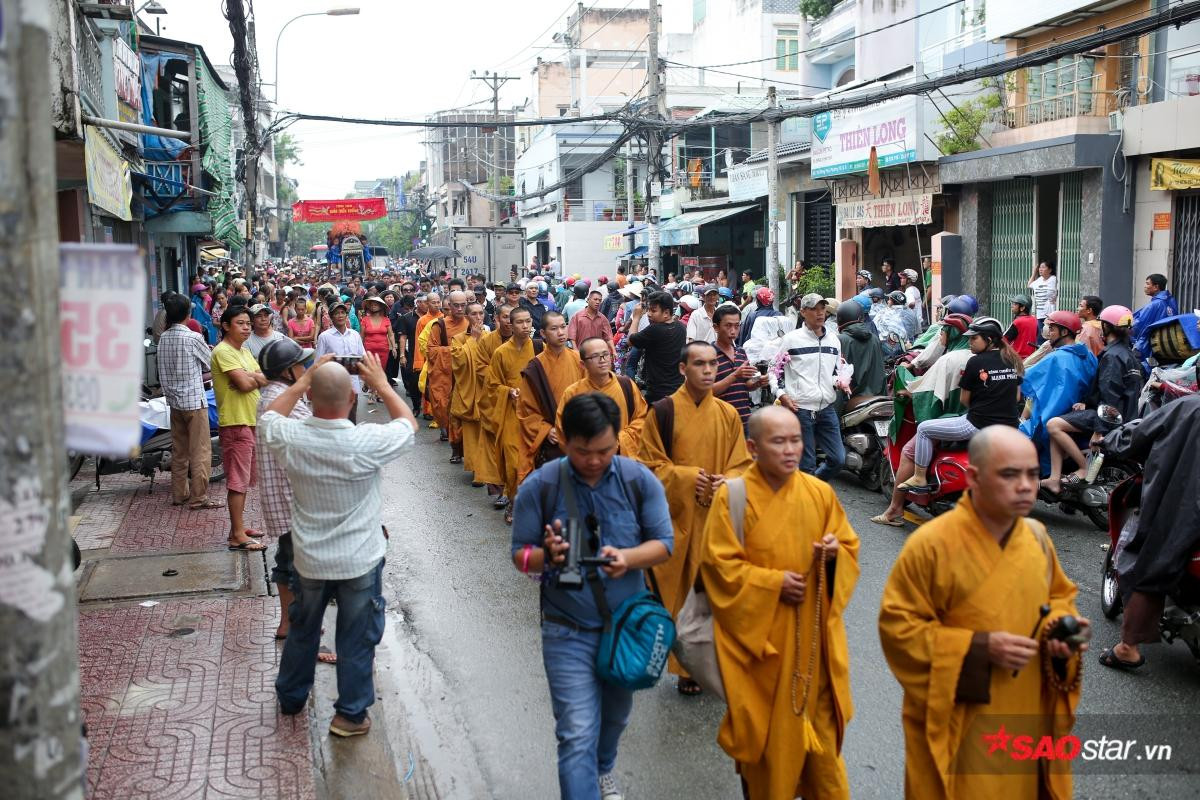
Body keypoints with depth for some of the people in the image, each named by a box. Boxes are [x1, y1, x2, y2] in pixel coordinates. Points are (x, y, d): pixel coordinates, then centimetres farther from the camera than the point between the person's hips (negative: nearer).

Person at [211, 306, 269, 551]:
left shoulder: (243, 351, 16)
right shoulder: (223, 351, -14)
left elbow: (264, 379, 7)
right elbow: (245, 384, -22)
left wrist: (250, 378, -13)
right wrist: (255, 378, -2)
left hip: (250, 420, 10)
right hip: (236, 422, -10)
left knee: (244, 478, 15)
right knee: (237, 480, -6)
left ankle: (239, 527, 25)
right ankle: (237, 536, -3)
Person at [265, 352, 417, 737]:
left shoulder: (290, 439, -19)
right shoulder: (368, 443, -26)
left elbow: (270, 416, 7)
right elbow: (408, 423, -5)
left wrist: (303, 380, 6)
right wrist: (381, 384, 2)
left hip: (309, 560, 3)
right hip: (361, 561, -3)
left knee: (303, 629, 25)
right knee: (357, 639, 14)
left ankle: (291, 697, 44)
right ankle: (350, 713, 25)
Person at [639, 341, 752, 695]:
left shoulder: (728, 414, 5)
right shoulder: (664, 411, -5)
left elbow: (741, 463, 9)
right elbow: (651, 464, -3)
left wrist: (726, 482, -12)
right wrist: (686, 478, -16)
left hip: (720, 516, 3)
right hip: (679, 518, -3)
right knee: (683, 590, 3)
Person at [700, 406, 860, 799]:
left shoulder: (820, 493, -1)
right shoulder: (732, 496, -11)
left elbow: (850, 547, 8)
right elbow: (718, 564, -11)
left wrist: (835, 553, -14)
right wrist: (773, 582, -18)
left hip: (812, 631, 3)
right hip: (757, 630, -3)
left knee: (818, 718, 12)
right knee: (764, 722, 10)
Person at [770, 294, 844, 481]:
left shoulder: (833, 340, 13)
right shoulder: (792, 339, -2)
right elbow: (774, 369, 3)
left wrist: (838, 381, 2)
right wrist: (782, 395, -10)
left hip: (827, 408, 5)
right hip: (800, 409, -5)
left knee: (838, 459, 5)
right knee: (806, 464, -2)